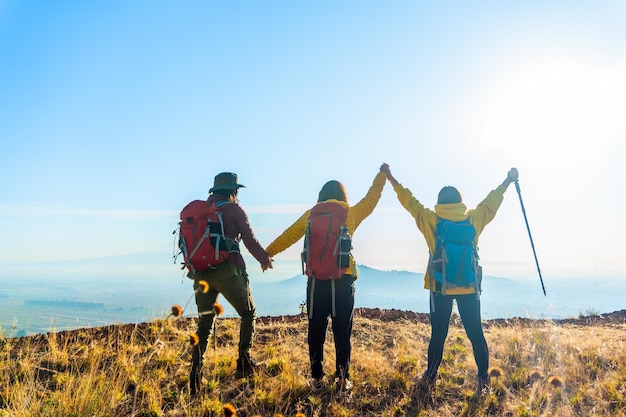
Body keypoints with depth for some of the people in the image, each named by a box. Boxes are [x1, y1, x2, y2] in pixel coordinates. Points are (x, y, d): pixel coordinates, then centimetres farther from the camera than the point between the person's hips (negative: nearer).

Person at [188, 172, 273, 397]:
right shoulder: (233, 208, -1)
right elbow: (249, 239, -1)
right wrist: (265, 259, 13)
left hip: (201, 273, 5)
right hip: (227, 271, -5)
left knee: (204, 323, 12)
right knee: (248, 313, 14)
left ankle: (195, 372, 6)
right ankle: (244, 362, 11)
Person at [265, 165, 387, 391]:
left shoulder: (311, 214, 7)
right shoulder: (351, 213, 6)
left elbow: (288, 236, 9)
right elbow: (371, 198, 20)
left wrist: (267, 253, 19)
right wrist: (382, 176, 35)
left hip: (317, 279, 1)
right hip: (344, 279, 0)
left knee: (316, 330, 8)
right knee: (342, 332, 7)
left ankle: (317, 377, 13)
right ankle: (342, 378, 11)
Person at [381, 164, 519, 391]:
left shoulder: (430, 220, -3)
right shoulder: (473, 219, 1)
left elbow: (408, 200, 5)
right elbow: (491, 201, 15)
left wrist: (389, 178, 15)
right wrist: (508, 180, 30)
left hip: (440, 288, -1)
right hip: (469, 287, 1)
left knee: (438, 334, 7)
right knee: (476, 334, 9)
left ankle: (430, 378, 14)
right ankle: (483, 378, 14)